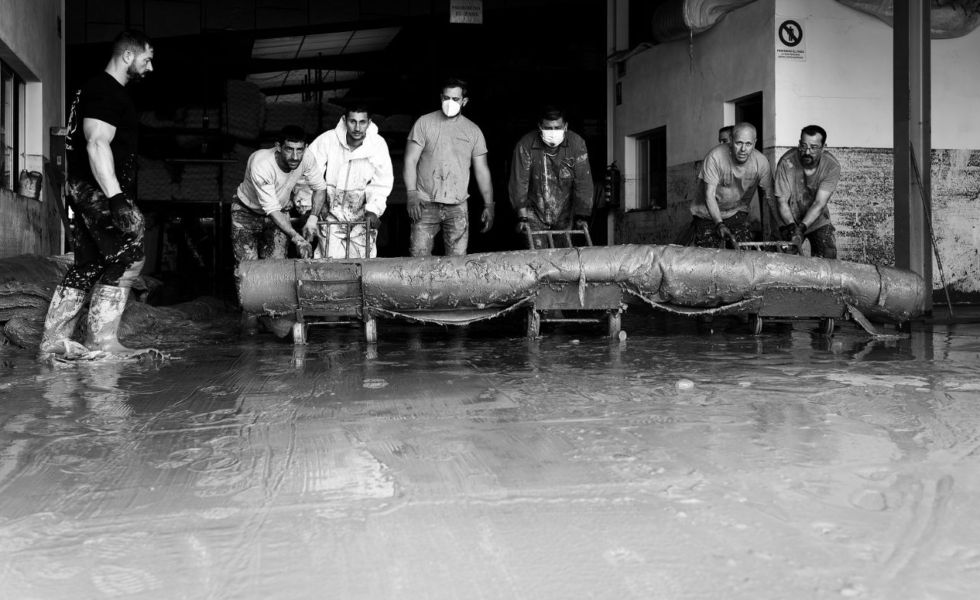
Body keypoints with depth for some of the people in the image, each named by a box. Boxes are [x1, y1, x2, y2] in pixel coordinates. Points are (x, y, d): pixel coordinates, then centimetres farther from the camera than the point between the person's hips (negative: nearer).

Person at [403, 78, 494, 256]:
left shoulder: (473, 131, 10)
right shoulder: (424, 123, 3)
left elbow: (482, 170, 12)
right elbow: (410, 160, 0)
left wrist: (489, 205, 8)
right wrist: (412, 195, -12)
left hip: (458, 207, 2)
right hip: (426, 204, -2)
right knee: (419, 258, -7)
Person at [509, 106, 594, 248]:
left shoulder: (576, 143, -9)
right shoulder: (525, 145, -13)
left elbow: (583, 182, -8)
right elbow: (519, 182, -12)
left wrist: (582, 217, -11)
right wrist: (522, 217, -16)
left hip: (565, 215, 2)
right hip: (535, 214, -1)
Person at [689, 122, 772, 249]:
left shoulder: (761, 162, -17)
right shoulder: (715, 156, -26)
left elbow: (767, 195, -6)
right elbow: (709, 195, -25)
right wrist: (719, 224, -37)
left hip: (737, 213, 2)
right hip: (708, 213, -2)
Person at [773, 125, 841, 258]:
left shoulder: (832, 166, -18)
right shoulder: (786, 163, -21)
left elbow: (819, 204, -22)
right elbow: (781, 201, -19)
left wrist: (801, 228, -35)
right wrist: (792, 226, -35)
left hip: (818, 221, 1)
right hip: (790, 220, -1)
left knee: (828, 255, -10)